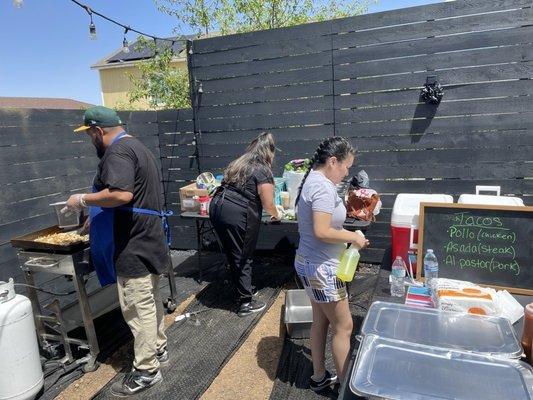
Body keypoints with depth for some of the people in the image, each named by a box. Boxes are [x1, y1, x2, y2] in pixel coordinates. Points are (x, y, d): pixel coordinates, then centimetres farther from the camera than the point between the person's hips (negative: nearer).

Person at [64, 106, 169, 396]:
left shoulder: (117, 151, -15)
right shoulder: (138, 147, 18)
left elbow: (121, 194, -30)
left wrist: (82, 200, -15)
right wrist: (95, 215, 26)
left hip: (134, 248, -10)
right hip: (149, 241, 11)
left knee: (138, 308, 0)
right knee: (150, 300, 20)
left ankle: (146, 370, 14)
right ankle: (158, 349, 35)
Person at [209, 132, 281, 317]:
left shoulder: (237, 163, 17)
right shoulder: (263, 171, -6)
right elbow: (268, 205, -4)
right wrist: (276, 215, 16)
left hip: (216, 207, 7)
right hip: (237, 215, -7)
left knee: (232, 254, 20)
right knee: (243, 258, 7)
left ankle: (243, 289, 38)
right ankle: (246, 302, 19)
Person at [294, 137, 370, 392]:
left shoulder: (313, 180, 9)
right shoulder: (324, 187, -23)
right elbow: (322, 232, -30)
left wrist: (348, 237, 9)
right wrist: (353, 237, -16)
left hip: (310, 263, 10)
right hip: (321, 268, -10)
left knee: (321, 321, 21)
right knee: (343, 327, 6)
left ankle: (319, 377, 37)